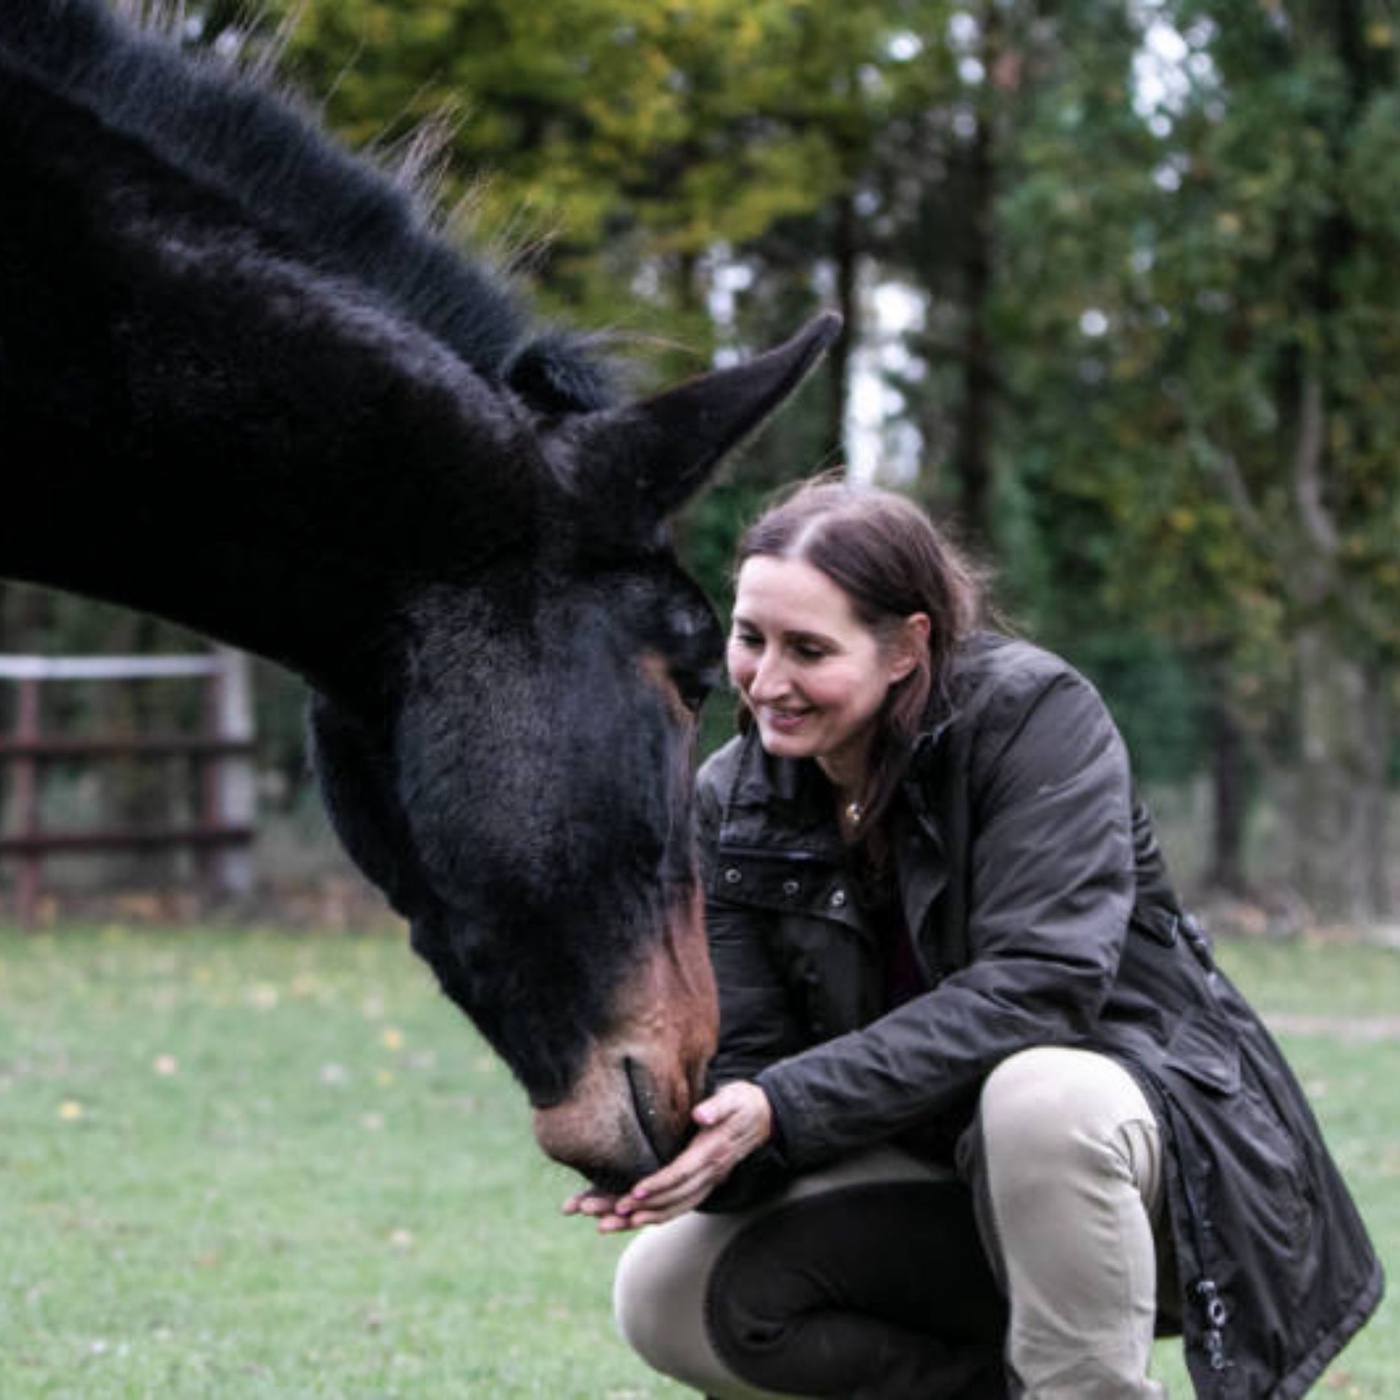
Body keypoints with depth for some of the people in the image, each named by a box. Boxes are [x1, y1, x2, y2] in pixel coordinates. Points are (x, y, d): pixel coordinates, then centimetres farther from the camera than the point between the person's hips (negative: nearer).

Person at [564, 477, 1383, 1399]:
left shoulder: (1035, 715, -18)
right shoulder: (732, 803, -3)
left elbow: (1039, 984, -29)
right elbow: (751, 1066, -6)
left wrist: (785, 1106, -36)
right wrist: (693, 1153, -32)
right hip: (933, 1167, 6)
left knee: (1036, 1096, -39)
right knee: (668, 1297, -13)